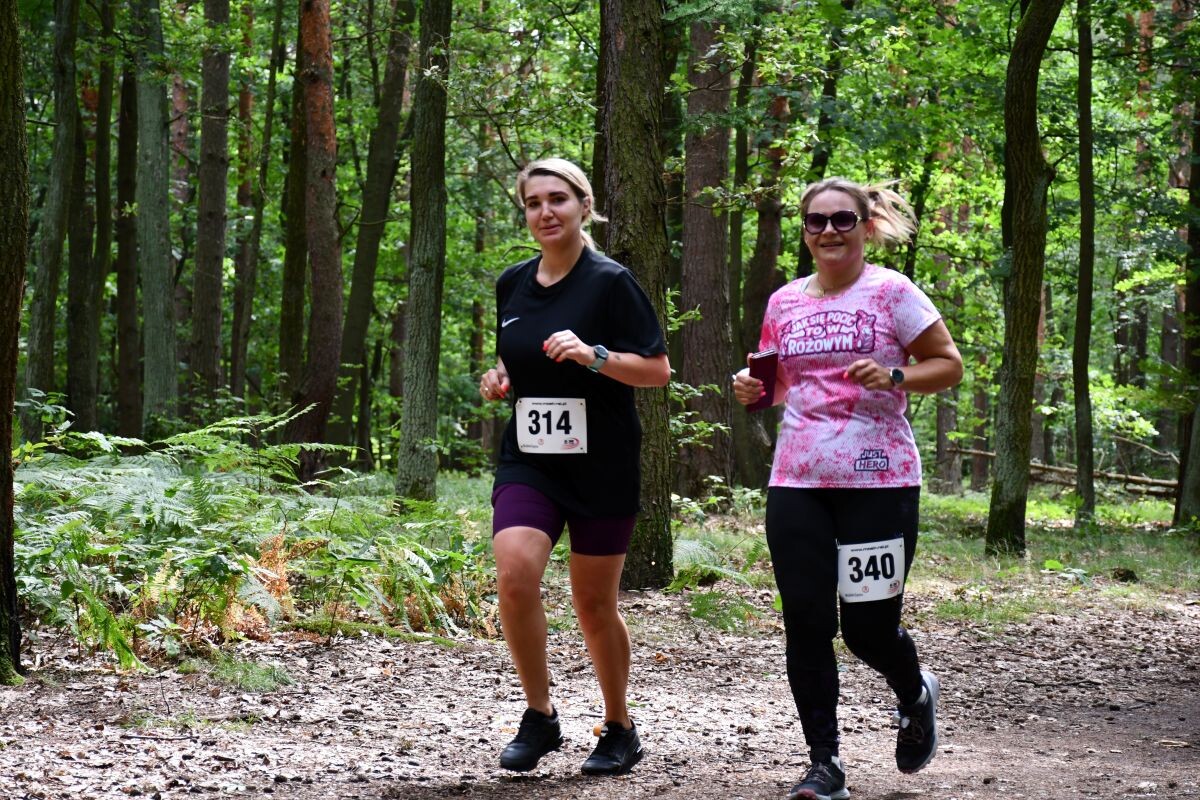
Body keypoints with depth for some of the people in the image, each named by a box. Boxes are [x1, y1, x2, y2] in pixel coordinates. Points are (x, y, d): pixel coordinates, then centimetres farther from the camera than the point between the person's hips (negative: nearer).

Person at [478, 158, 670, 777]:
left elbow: (658, 370, -8)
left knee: (593, 602, 4)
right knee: (514, 574, -20)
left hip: (601, 466, -3)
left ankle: (619, 728, 25)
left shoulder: (610, 281, -7)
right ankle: (539, 717, -4)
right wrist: (499, 382, 1)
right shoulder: (513, 285, 8)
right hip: (528, 462, 3)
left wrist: (592, 355, -23)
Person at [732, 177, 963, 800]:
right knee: (806, 625, -1)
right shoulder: (784, 303, 11)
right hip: (797, 484, 4)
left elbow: (949, 365, 0)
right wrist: (753, 391, 2)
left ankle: (915, 699, 32)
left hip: (878, 482, -4)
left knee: (869, 627, -3)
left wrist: (894, 377, -17)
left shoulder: (891, 293, -2)